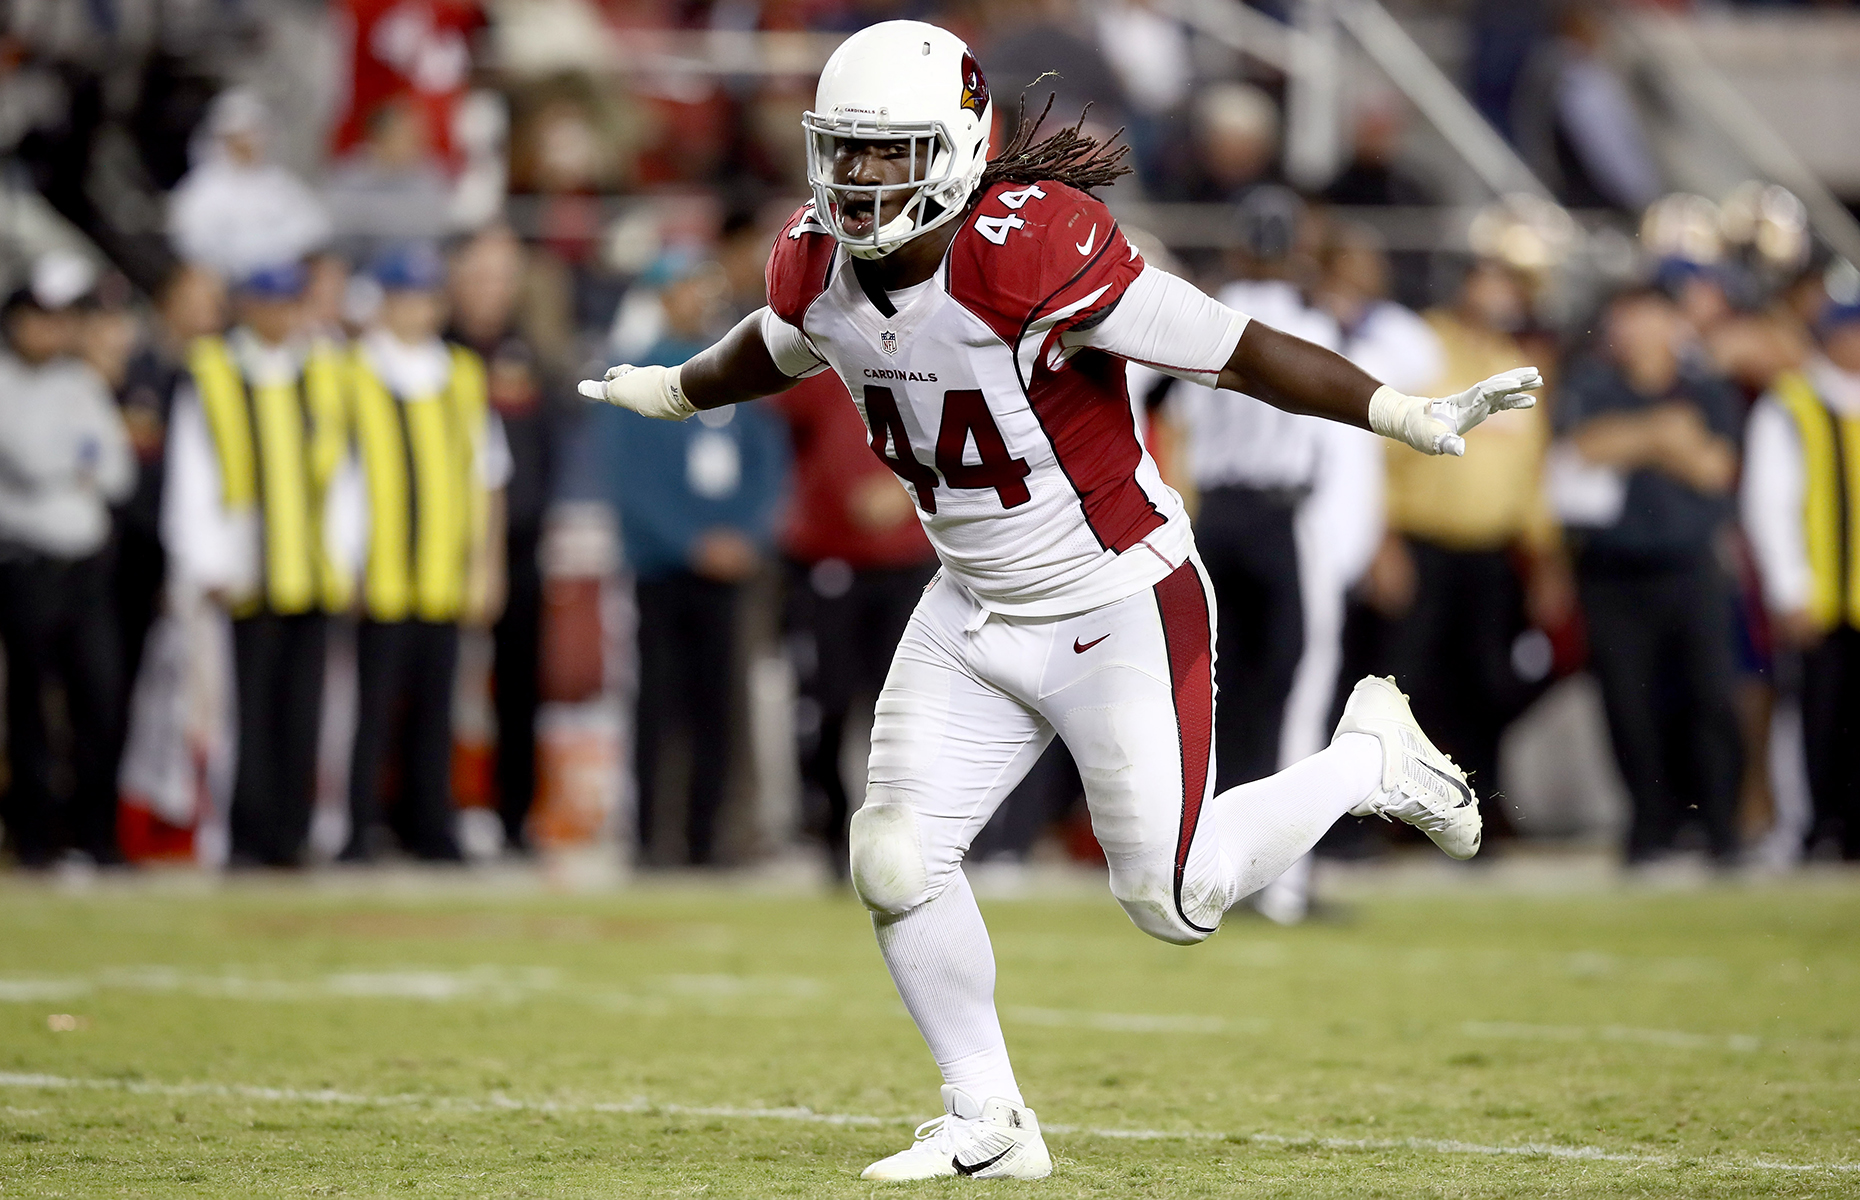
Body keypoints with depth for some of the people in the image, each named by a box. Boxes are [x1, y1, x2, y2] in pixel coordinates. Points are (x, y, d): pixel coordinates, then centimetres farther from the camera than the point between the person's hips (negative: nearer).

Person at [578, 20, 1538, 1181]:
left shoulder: (1030, 249, -29)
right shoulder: (819, 265, -7)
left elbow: (1235, 347, -28)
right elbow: (780, 347, 19)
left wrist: (1413, 415, -35)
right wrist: (671, 392, 38)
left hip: (1122, 607, -6)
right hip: (975, 609, 6)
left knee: (1173, 899, -1)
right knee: (896, 861, -3)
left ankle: (1370, 759, 25)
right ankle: (989, 1125, 15)